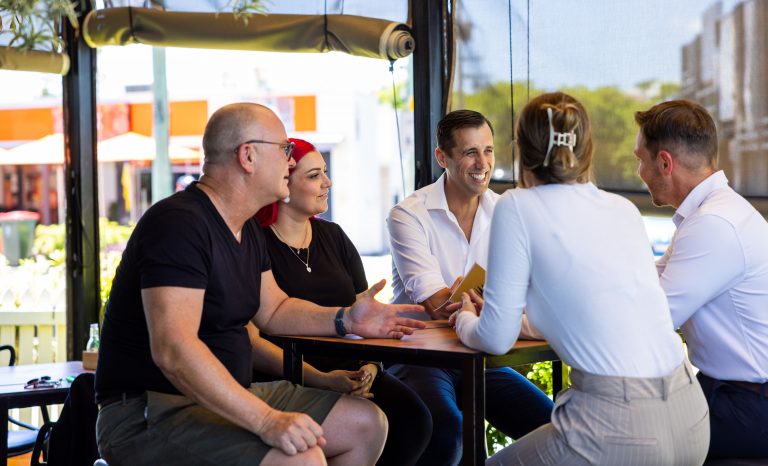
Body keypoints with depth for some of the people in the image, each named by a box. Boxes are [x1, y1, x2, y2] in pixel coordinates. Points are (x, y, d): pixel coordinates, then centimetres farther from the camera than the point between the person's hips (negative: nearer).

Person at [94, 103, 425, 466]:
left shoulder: (247, 230, 12)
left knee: (367, 424, 6)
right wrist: (267, 420, -35)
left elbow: (272, 310, 25)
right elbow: (172, 350, -30)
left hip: (227, 398, 10)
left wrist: (343, 319, 5)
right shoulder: (178, 223, -20)